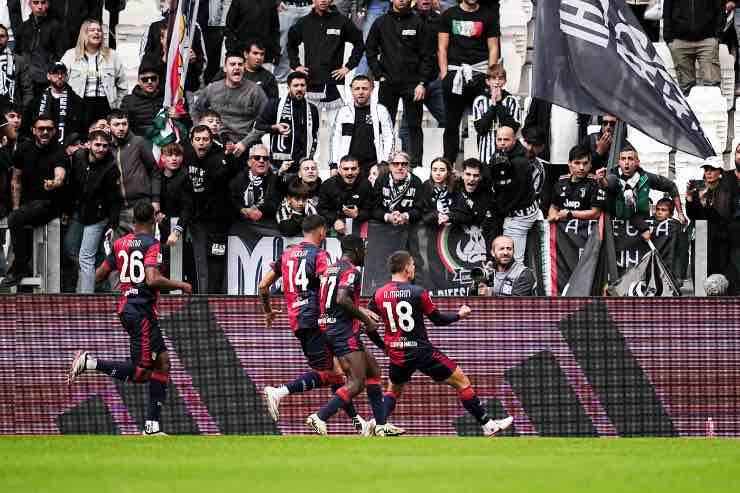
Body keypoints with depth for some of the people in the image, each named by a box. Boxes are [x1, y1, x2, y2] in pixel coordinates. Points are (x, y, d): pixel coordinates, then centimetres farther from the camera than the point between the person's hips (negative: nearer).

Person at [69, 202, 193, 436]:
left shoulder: (120, 243, 9)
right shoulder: (151, 244, -12)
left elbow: (99, 275, 14)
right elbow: (152, 280, -24)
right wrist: (180, 285, -10)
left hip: (126, 308, 9)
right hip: (143, 310, -9)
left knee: (163, 362, 12)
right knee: (141, 372, -7)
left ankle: (152, 426, 10)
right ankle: (90, 363, -17)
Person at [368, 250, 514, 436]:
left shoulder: (379, 294, 0)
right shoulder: (417, 292, -12)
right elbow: (437, 319, -2)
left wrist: (382, 345, 21)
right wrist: (459, 315, 16)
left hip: (396, 355, 4)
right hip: (421, 351, -4)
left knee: (393, 390, 28)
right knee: (462, 382, 6)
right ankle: (487, 424, 7)